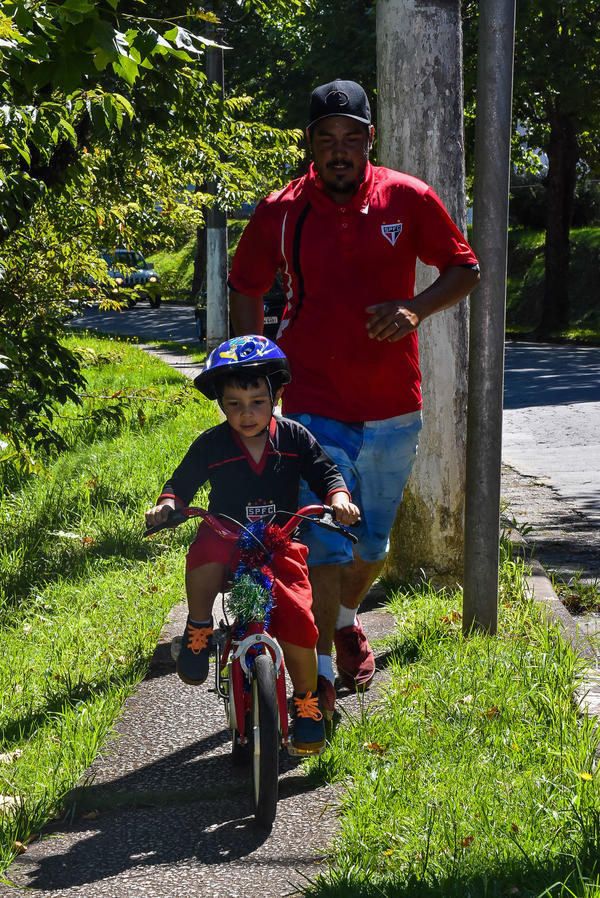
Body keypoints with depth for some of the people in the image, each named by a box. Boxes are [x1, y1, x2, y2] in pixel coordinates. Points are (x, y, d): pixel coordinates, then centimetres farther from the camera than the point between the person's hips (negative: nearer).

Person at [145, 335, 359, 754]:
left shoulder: (294, 438, -2)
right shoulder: (211, 445, -4)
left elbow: (326, 472, 1)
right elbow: (183, 482, 3)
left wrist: (339, 497, -20)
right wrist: (167, 504, -18)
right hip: (226, 538, -1)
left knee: (297, 623, -15)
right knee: (204, 562, -38)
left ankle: (308, 700, 11)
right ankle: (199, 629, -10)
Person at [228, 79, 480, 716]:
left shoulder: (407, 199, -3)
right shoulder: (280, 213, -4)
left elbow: (465, 269, 5)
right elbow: (244, 287, 10)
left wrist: (416, 309, -14)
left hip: (393, 407, 2)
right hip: (314, 406, -2)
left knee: (373, 542, 18)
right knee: (325, 541, -11)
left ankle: (346, 621, 47)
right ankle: (321, 678, 1)